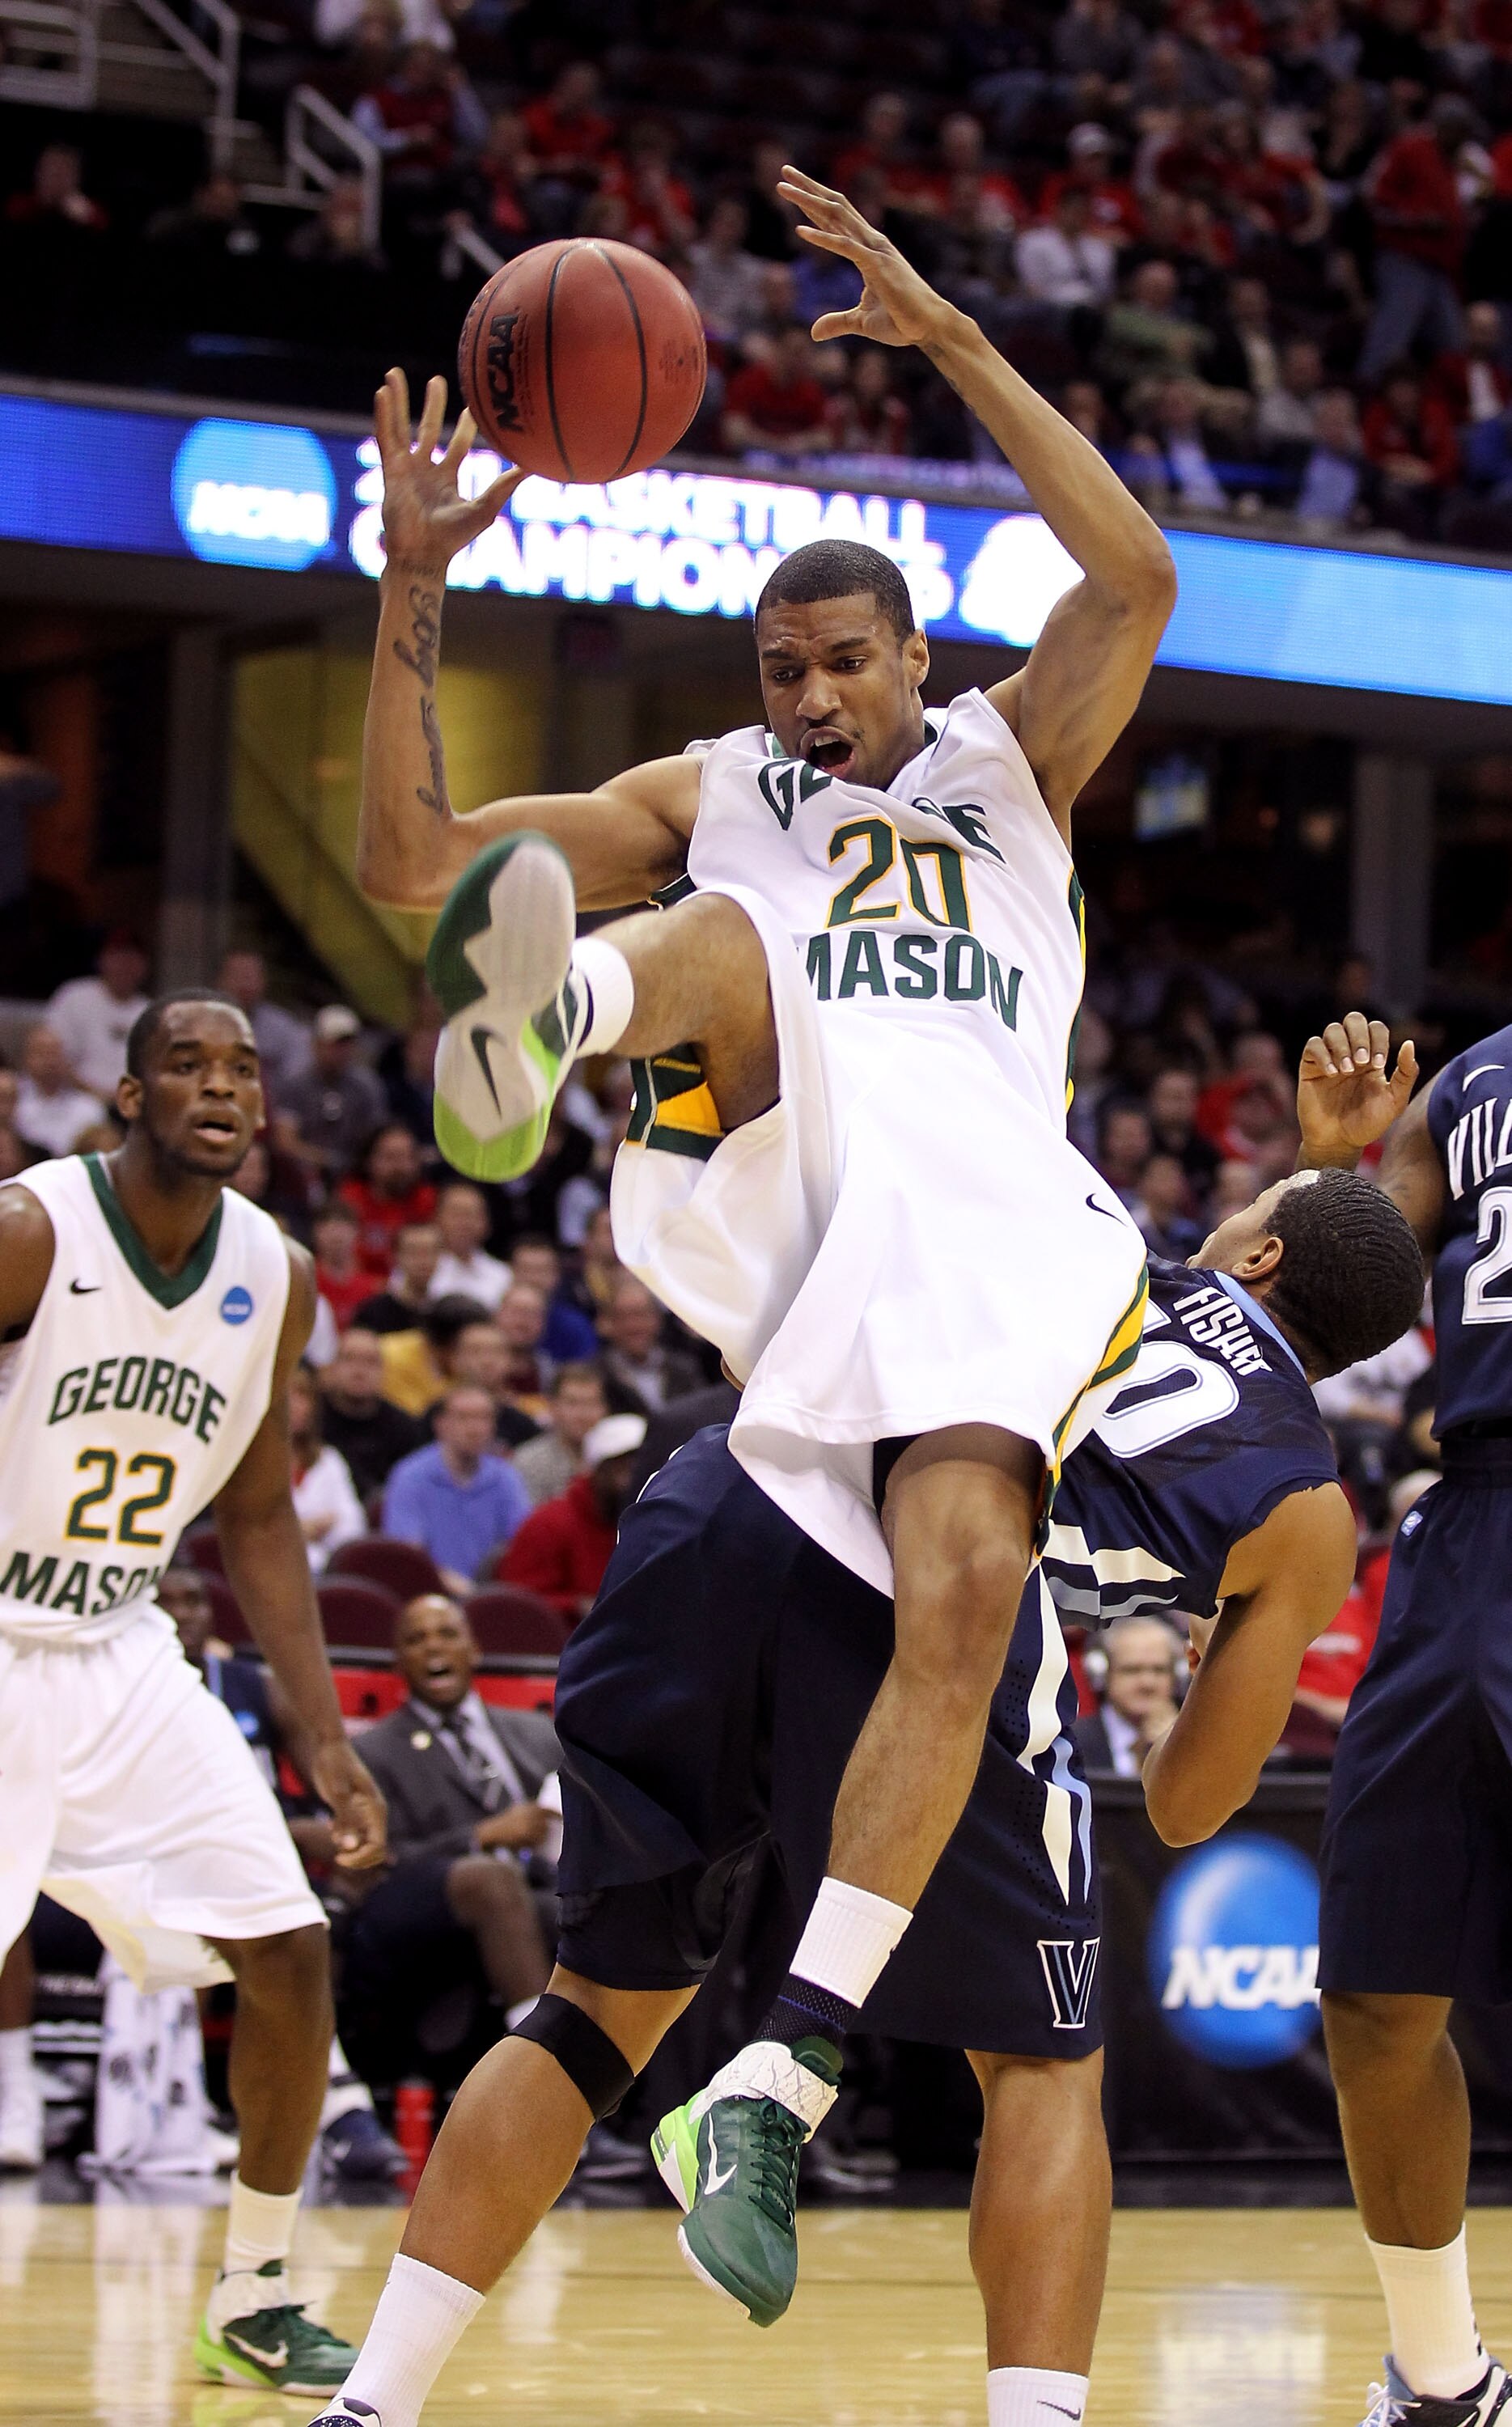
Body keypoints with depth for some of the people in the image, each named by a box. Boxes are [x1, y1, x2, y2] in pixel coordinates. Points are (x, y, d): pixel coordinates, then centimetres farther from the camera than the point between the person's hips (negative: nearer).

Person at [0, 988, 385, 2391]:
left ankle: (251, 2301, 18)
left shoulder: (275, 1278, 2)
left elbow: (255, 1518, 12)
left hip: (120, 1659, 6)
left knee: (290, 1953, 1)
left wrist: (326, 1743, 7)